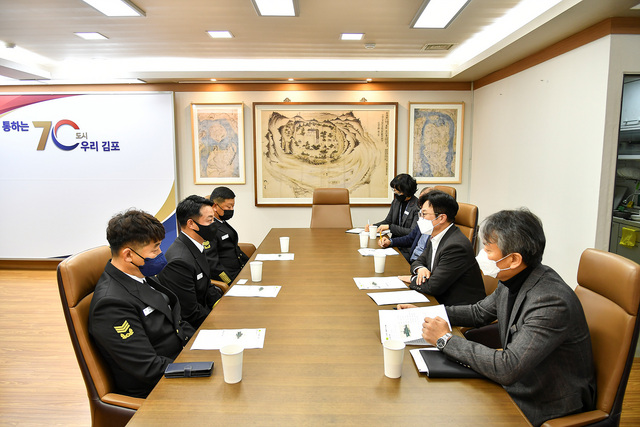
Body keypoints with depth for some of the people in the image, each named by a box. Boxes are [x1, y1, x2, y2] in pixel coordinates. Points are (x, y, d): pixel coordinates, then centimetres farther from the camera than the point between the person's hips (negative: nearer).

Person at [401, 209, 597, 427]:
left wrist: (445, 340, -25)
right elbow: (479, 312, 13)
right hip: (519, 384, 7)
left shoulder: (552, 302, -32)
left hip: (548, 408, -7)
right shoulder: (512, 279, -5)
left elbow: (507, 369, -35)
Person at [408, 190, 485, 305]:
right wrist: (420, 269, -6)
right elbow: (419, 261, 16)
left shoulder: (456, 246, -23)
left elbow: (433, 287, -23)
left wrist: (413, 279, -6)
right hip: (440, 302, 8)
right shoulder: (435, 237, 5)